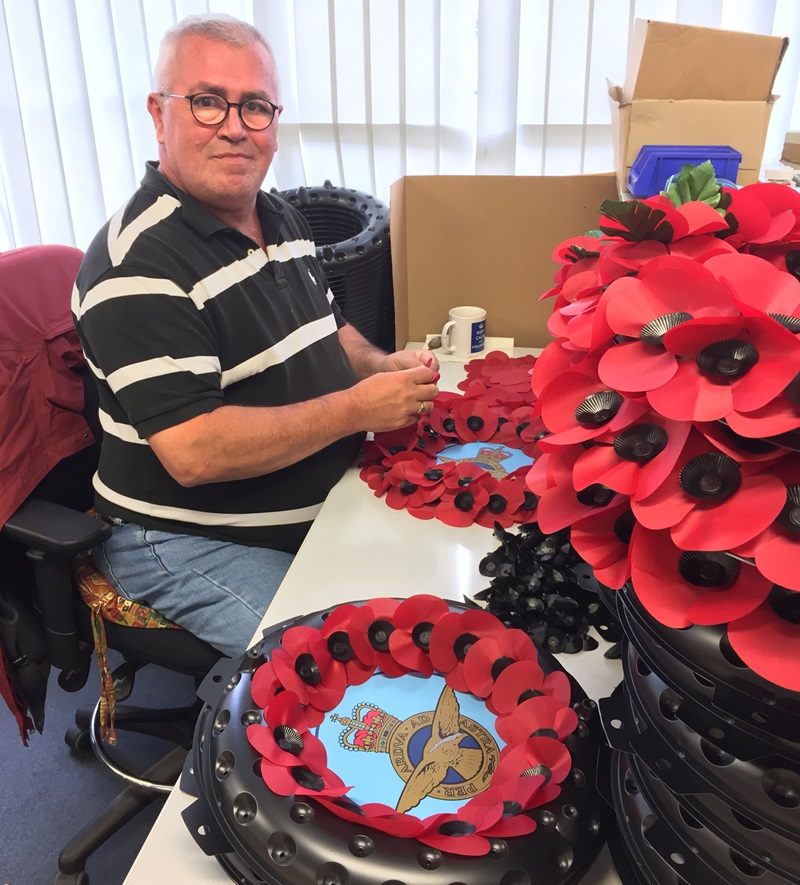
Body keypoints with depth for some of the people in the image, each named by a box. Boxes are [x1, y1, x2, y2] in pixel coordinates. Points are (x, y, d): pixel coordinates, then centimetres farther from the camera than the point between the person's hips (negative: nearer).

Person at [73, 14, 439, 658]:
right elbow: (193, 453, -29)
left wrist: (385, 367, -3)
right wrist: (358, 408, -24)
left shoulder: (282, 219, 7)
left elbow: (327, 331, 20)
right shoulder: (137, 266, -22)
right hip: (189, 542, -8)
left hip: (320, 503, 8)